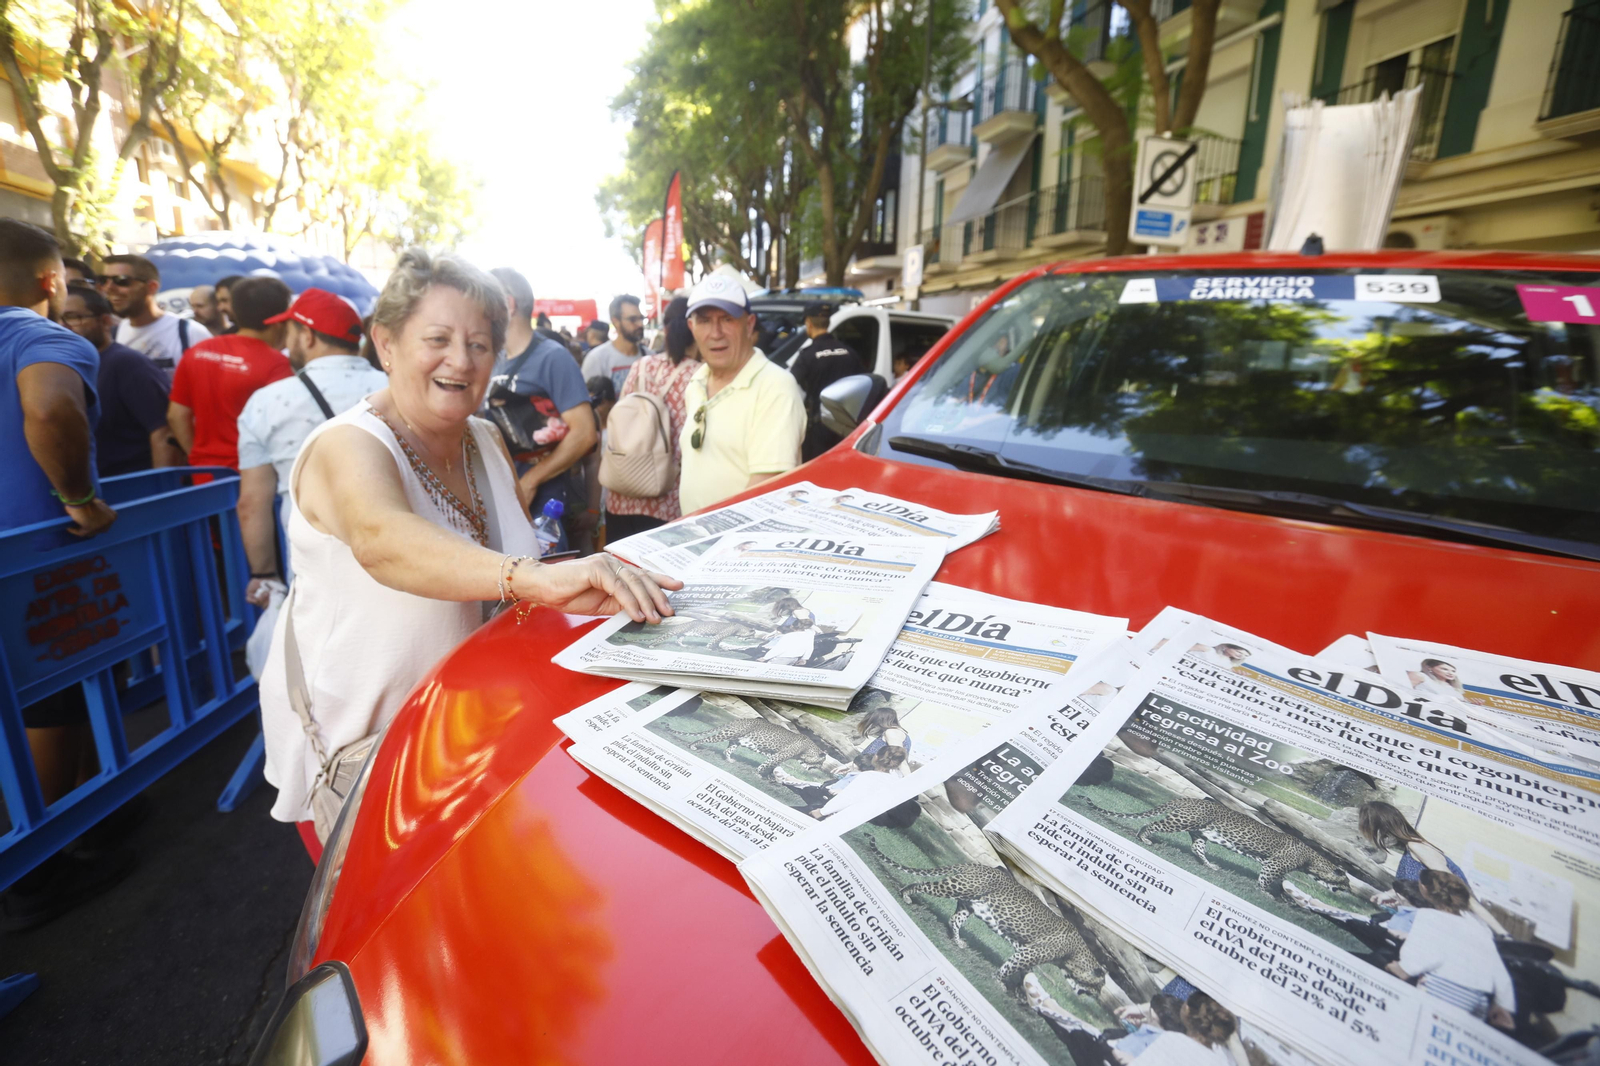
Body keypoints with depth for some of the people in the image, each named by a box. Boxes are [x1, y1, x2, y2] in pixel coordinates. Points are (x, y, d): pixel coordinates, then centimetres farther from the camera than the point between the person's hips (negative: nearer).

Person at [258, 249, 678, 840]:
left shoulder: (486, 441, 1)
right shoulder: (348, 447, -22)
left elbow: (516, 545, 9)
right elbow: (382, 539, -45)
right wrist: (535, 577, -62)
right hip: (358, 745, -6)